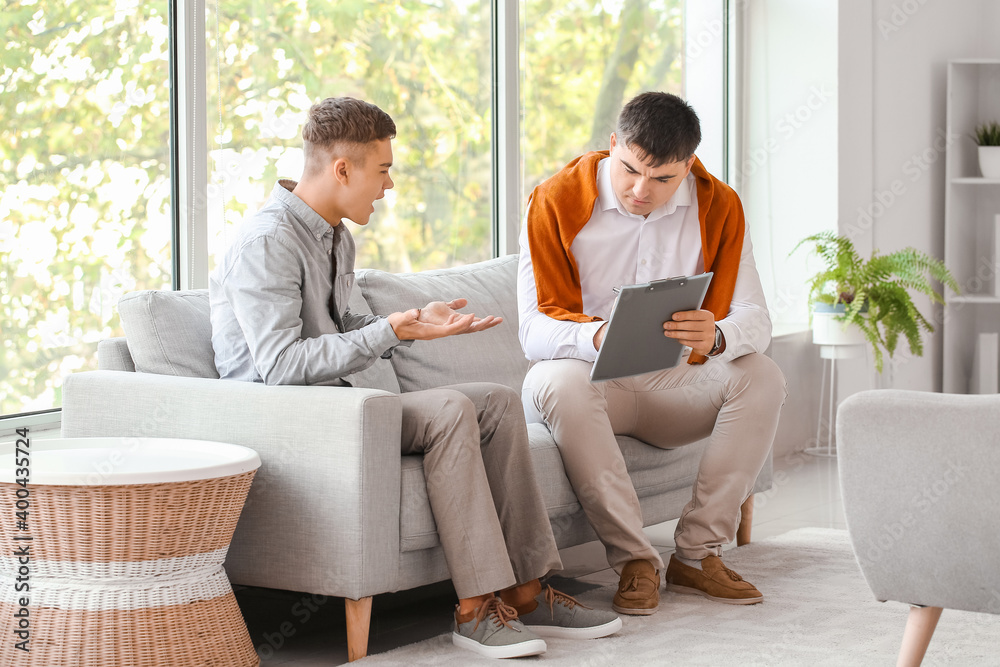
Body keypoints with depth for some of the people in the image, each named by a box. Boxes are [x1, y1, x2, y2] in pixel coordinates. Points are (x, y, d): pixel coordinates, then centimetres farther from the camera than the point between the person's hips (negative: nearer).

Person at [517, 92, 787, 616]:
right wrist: (596, 336, -41)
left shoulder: (717, 207, -4)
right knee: (558, 381, -37)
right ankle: (634, 561, -30)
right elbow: (534, 329, -17)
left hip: (673, 385, 3)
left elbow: (754, 318, -10)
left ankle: (698, 554, -19)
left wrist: (717, 337, -37)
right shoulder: (557, 202, -12)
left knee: (761, 377, -24)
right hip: (592, 381, -3)